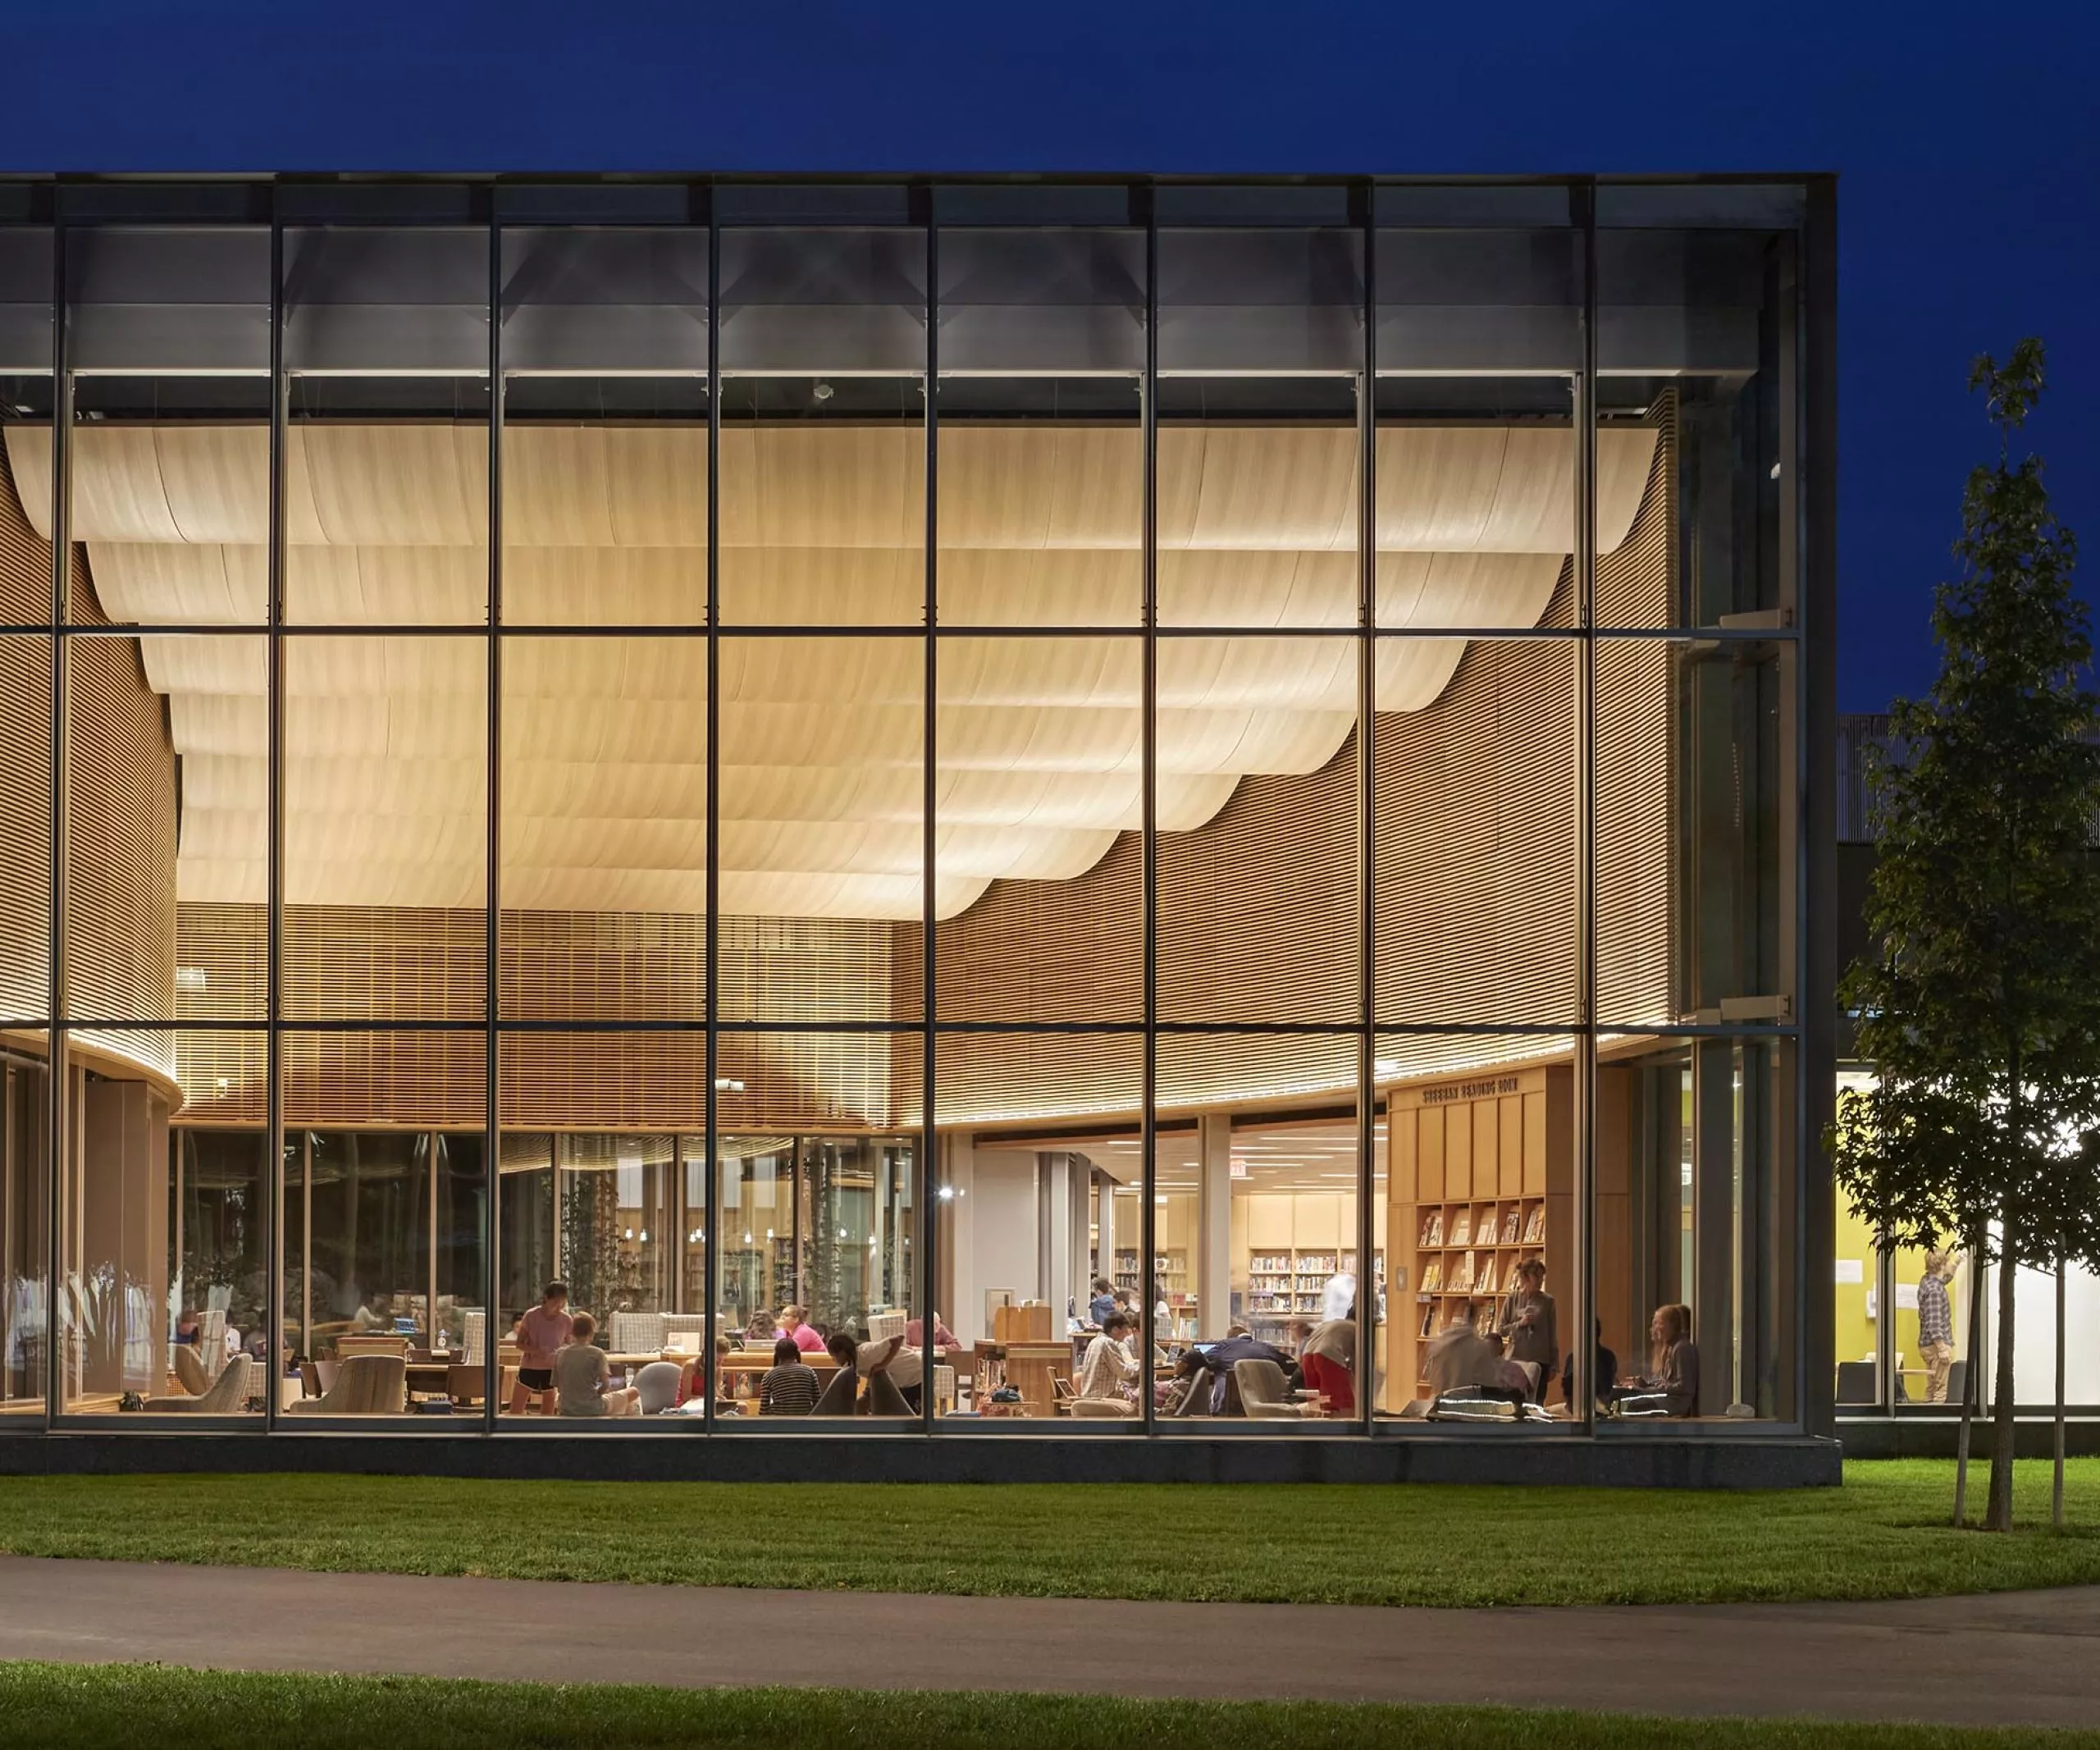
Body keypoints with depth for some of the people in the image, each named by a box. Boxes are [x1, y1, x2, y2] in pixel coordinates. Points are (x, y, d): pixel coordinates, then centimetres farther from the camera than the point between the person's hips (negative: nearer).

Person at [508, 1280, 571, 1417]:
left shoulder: (566, 1321, -9)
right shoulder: (531, 1316, -13)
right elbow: (520, 1343, -8)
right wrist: (536, 1351, -27)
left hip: (552, 1370, 1)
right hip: (529, 1368, -1)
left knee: (548, 1414, 6)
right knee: (515, 1412, -2)